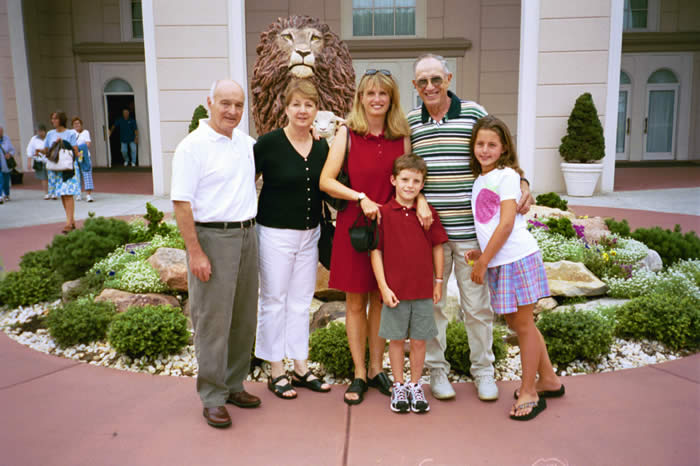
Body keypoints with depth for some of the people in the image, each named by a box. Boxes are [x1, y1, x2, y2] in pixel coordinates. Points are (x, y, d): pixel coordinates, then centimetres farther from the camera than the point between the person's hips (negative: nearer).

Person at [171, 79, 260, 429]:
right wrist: (195, 252, -18)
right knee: (213, 321, -2)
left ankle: (234, 384, 28)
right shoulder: (193, 146, -9)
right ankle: (212, 397, 11)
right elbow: (181, 203, -14)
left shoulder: (246, 142, 10)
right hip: (212, 237, -7)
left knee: (244, 318, 13)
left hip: (247, 235, 7)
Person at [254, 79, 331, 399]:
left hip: (309, 235, 5)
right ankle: (276, 371, 18)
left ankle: (301, 367, 26)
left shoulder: (321, 147, 4)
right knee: (274, 301, 4)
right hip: (275, 233, -5)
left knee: (301, 301, 13)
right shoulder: (269, 143, -11)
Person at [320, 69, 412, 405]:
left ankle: (376, 369, 26)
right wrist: (361, 198, -16)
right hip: (353, 225, -2)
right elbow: (326, 181, -8)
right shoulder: (348, 134, -3)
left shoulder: (401, 137, 4)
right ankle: (359, 374, 20)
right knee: (355, 302, 6)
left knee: (381, 300, 11)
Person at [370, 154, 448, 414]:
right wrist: (383, 287, -7)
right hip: (395, 290, -1)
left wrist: (438, 282, 8)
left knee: (419, 340, 10)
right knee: (396, 339, 10)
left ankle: (415, 386, 27)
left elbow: (437, 247, 8)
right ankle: (399, 387, 25)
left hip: (423, 290, 2)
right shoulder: (383, 213, -5)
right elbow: (376, 251, -3)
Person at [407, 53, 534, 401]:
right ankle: (436, 369, 27)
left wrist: (522, 183, -8)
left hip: (470, 229, -1)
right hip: (428, 229, 1)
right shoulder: (410, 121, 6)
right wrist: (418, 202, -10)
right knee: (431, 303, 10)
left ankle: (483, 370, 27)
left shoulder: (474, 113, 1)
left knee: (477, 304, 8)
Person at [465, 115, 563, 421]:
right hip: (498, 261, 8)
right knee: (515, 322, 15)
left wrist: (483, 261, -14)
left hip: (517, 257, -8)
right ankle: (548, 380, 31)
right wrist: (481, 253, 5)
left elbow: (506, 224, -15)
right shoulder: (479, 180, 16)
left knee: (523, 324, 1)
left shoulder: (507, 175, -8)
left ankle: (529, 393, 13)